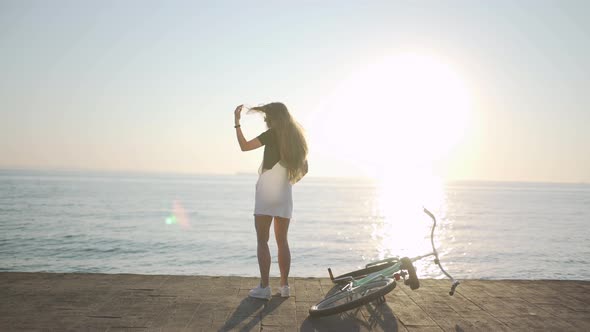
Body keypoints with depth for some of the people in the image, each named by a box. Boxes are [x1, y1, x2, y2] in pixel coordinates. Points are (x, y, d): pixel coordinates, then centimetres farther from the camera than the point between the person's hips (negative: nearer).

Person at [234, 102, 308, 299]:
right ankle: (284, 285, 12)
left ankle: (264, 287, -3)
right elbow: (304, 169, 15)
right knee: (282, 241, 11)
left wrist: (237, 122, -1)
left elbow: (244, 146, -8)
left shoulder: (273, 134, -6)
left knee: (262, 241, -1)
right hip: (285, 196, 6)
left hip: (266, 194, -6)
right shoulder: (295, 137, 12)